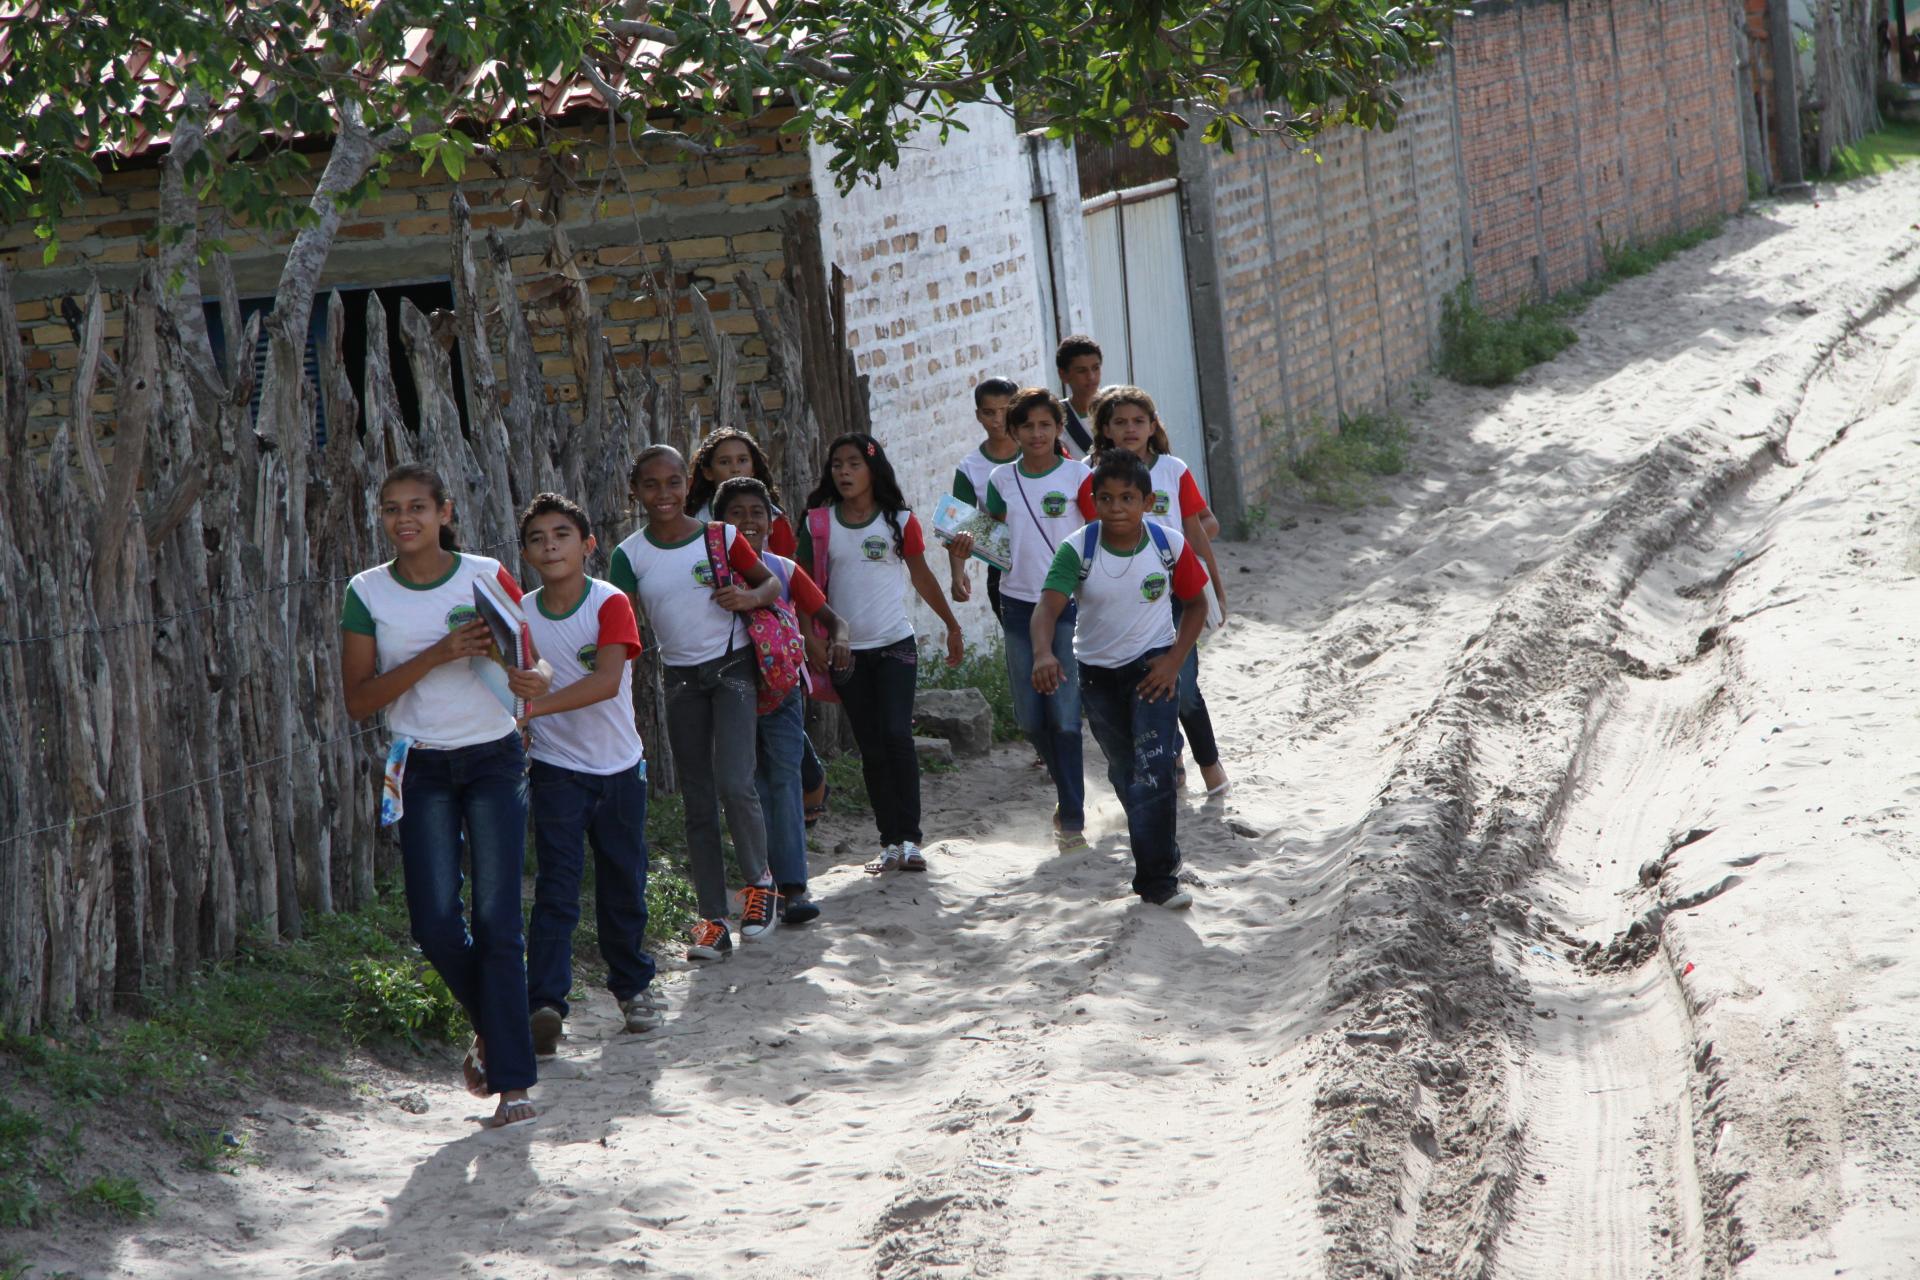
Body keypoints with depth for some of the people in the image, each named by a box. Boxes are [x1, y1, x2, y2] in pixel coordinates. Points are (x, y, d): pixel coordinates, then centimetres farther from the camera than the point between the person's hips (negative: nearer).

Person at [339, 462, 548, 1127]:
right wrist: (436, 656, -17)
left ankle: (513, 1080, 0)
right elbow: (358, 699, -5)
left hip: (494, 761, -1)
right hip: (422, 768, 1)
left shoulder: (488, 576, -2)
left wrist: (530, 680, -23)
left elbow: (529, 662, 3)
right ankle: (492, 1028, 25)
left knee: (497, 922, -6)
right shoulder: (368, 593, 0)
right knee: (435, 924, -5)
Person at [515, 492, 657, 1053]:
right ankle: (545, 1003, -14)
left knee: (624, 885, 11)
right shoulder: (521, 615, -2)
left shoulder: (610, 603, -11)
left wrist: (536, 706, -33)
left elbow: (607, 681, -25)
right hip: (556, 770, 0)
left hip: (619, 767, 0)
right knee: (555, 888, -10)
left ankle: (632, 987, 30)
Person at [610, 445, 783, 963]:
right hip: (681, 679, 3)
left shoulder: (721, 537, -5)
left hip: (732, 667, -3)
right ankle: (712, 922, 8)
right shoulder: (630, 555, -2)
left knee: (734, 785, -18)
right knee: (698, 803, 5)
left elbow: (771, 582, 7)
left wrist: (751, 597, -15)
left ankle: (759, 880, 8)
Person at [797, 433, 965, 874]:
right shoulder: (819, 524, 1)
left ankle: (909, 838, -11)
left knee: (897, 737, -13)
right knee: (871, 747, 4)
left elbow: (922, 576, 10)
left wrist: (952, 627, 16)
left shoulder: (899, 520, -1)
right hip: (846, 651, 2)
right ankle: (891, 843, 7)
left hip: (895, 644, -2)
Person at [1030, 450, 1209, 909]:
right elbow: (1048, 605, -31)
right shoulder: (1077, 550, -17)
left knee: (1153, 768, -17)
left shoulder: (1169, 545, -13)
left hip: (1153, 664, -2)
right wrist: (1043, 654, -50)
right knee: (1124, 772, 15)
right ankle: (1160, 843, 40)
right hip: (1098, 670, 2)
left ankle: (1156, 879, -12)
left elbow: (1195, 603, 2)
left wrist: (1174, 660, -10)